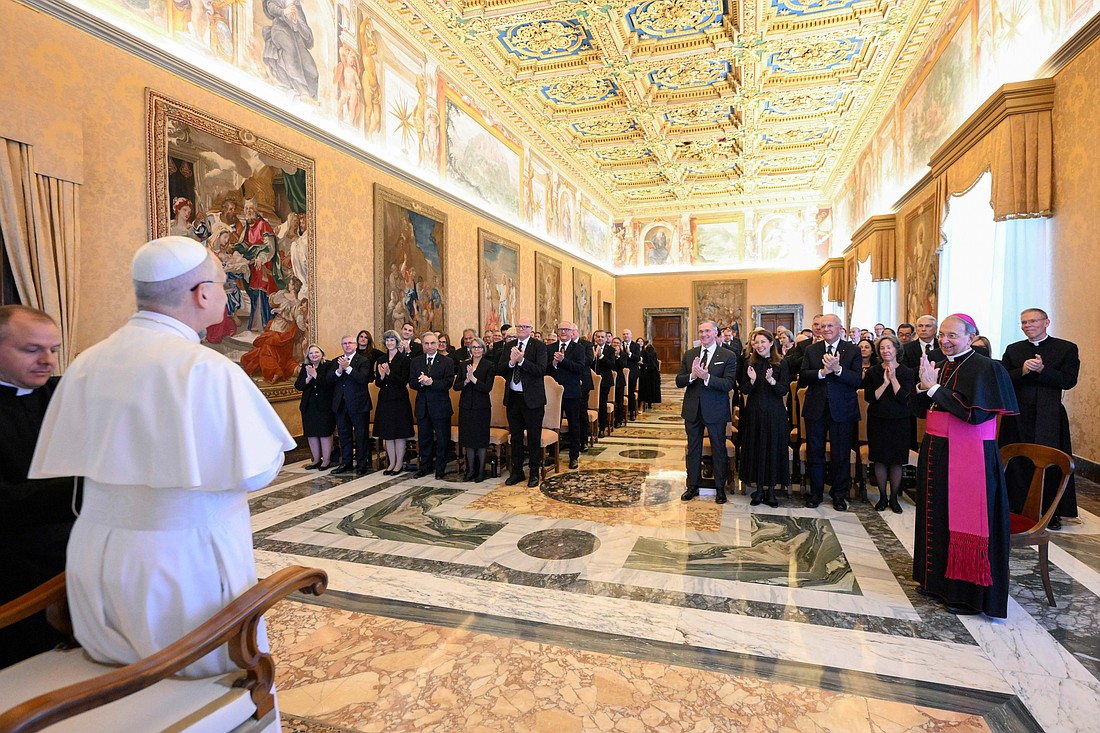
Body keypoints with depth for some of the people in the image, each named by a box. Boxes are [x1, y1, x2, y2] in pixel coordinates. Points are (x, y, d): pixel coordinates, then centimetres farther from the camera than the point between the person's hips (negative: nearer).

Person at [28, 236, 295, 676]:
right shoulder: (208, 370, -21)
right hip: (187, 561, -6)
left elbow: (68, 460, 5)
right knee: (234, 669, 14)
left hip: (97, 563, 7)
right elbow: (257, 472, -17)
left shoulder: (87, 364, -2)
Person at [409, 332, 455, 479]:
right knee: (423, 439, 13)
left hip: (440, 406, -3)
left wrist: (431, 382, -26)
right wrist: (421, 383, -21)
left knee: (442, 439, 4)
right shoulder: (415, 361, 8)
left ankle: (440, 468, 17)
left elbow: (448, 383, -14)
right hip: (422, 406, 4)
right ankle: (425, 466, 27)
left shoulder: (447, 362, -4)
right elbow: (411, 382, 0)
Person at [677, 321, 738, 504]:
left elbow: (729, 384, -18)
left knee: (719, 449, 9)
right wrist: (692, 375, -21)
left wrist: (706, 377, -31)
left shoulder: (728, 356, -7)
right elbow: (679, 381, -1)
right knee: (693, 448, 14)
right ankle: (693, 486, 29)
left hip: (715, 411, -3)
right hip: (692, 410, 4)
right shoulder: (689, 355, 4)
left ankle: (720, 488, 25)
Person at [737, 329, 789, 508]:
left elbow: (785, 391, -5)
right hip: (754, 412, 2)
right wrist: (752, 380, -16)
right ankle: (759, 489, 17)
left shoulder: (781, 363, -1)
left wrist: (772, 381, -23)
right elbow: (744, 390, 3)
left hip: (775, 413, -1)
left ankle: (771, 491, 15)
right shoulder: (749, 363, 4)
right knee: (755, 448, 5)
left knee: (774, 449, 3)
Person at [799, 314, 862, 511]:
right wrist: (822, 371, -20)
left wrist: (837, 368, -24)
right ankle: (815, 492, 23)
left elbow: (858, 380, -11)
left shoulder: (853, 351, 0)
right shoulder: (811, 350, 6)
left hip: (842, 409, -1)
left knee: (841, 454, 8)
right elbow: (802, 378, -5)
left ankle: (839, 493, 24)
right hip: (815, 409, 2)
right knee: (815, 452, 9)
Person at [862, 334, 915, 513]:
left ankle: (894, 498, 19)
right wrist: (885, 383, -16)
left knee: (896, 461, 4)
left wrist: (893, 378, -15)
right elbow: (869, 398, -7)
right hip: (877, 421, 1)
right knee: (880, 460, 4)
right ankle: (882, 497, 17)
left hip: (899, 422, 0)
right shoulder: (872, 372, 2)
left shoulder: (907, 372, 0)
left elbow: (904, 398, -11)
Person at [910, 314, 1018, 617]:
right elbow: (919, 410, 9)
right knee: (937, 516, 14)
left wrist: (934, 387, -19)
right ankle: (938, 579, 29)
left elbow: (974, 412, -22)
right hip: (936, 452, 7)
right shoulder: (939, 367, 9)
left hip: (969, 456, -7)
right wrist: (923, 386, -8)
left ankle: (970, 593, 15)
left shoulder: (985, 368, -11)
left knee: (965, 520, 1)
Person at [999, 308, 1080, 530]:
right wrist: (1022, 370, -15)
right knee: (1018, 465, 5)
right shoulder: (1013, 350, 10)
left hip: (1049, 417, -2)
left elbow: (1069, 381, -7)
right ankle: (1019, 510, 14)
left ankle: (1052, 513, 16)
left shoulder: (1067, 348, 3)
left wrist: (1041, 369, -18)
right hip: (1018, 417, 2)